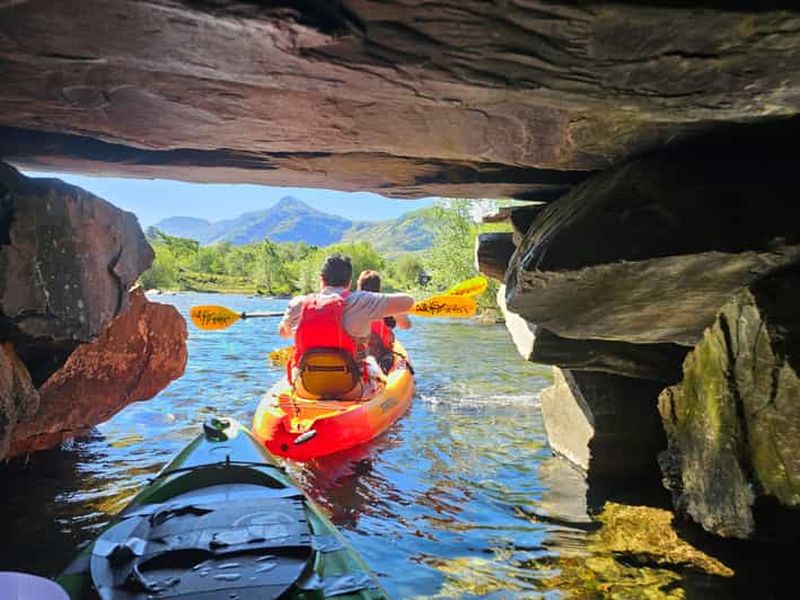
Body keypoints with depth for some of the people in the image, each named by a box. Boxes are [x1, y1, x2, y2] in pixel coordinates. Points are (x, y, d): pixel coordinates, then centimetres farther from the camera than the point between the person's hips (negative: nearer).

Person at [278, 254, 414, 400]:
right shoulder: (359, 302, -14)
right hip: (351, 392, -2)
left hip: (305, 391, 2)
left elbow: (282, 332, 15)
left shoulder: (298, 304, -4)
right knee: (371, 363, 29)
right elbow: (408, 302, -11)